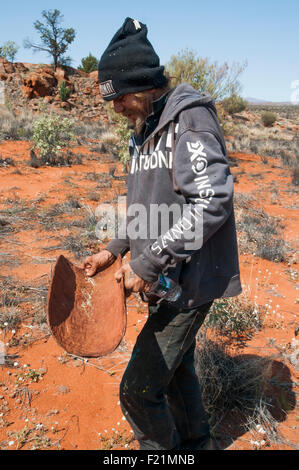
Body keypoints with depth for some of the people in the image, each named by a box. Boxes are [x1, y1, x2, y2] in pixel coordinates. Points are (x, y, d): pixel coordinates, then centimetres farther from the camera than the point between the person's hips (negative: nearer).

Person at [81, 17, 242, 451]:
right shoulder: (145, 129, 13)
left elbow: (212, 202, -26)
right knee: (176, 368, 24)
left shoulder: (191, 119, -15)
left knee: (139, 389, -2)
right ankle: (196, 442, 48)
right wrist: (115, 250, 7)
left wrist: (149, 263, -25)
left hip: (188, 281, -9)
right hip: (168, 279, 9)